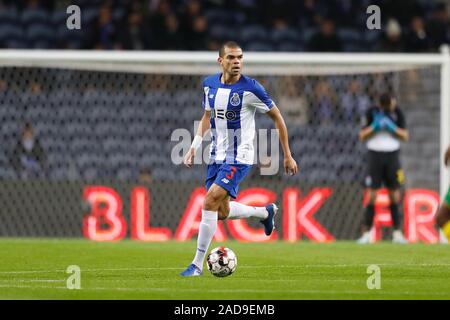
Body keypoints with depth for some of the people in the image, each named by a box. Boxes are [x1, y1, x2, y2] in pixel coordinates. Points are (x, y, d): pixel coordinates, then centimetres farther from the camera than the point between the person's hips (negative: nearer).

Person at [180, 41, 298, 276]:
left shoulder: (250, 89, -15)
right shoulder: (210, 85, 1)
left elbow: (277, 117, -4)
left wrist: (287, 156, -2)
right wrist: (194, 147, 5)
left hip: (239, 159, -7)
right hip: (216, 157, 7)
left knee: (210, 203, -20)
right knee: (221, 212, 14)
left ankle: (197, 264, -13)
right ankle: (265, 212, 42)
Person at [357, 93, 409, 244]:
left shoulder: (397, 113, 4)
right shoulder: (372, 113, 1)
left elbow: (405, 136, 2)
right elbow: (362, 136, 1)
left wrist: (392, 127, -13)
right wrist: (374, 126, -15)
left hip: (392, 155, 1)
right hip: (375, 154, -1)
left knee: (395, 196, 1)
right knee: (371, 195, -7)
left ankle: (397, 233, 5)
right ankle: (366, 233, -5)